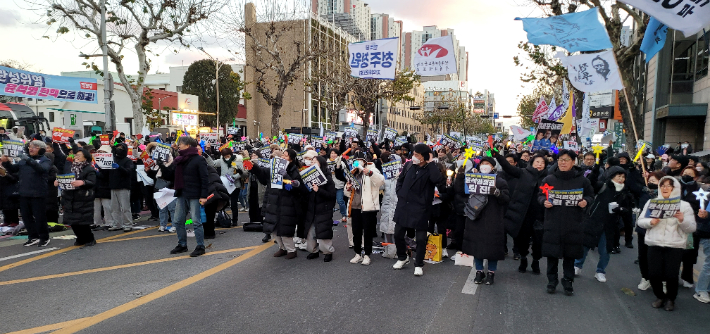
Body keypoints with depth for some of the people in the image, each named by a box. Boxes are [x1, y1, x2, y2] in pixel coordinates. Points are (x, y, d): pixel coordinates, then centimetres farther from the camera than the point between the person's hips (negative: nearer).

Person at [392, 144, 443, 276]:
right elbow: (400, 180, 19)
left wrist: (431, 163, -25)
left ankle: (419, 264, 22)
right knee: (398, 234, 13)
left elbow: (439, 182, -31)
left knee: (421, 238, 2)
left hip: (420, 208, -5)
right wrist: (400, 194, 8)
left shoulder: (432, 169, -10)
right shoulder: (408, 165, 3)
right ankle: (402, 258, 37)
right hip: (403, 206, 5)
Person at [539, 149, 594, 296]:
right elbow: (540, 195, 9)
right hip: (552, 223, 0)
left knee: (570, 253, 8)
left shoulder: (581, 180, 1)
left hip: (573, 224, 0)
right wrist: (544, 201, -12)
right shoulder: (549, 179, 2)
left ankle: (568, 282, 23)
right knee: (552, 253, 4)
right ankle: (552, 281, 19)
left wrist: (586, 201, -10)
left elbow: (590, 195, 11)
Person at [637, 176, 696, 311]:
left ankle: (671, 299, 22)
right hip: (655, 244, 1)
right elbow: (640, 221, 6)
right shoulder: (652, 202, 9)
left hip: (675, 246, -1)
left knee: (671, 275, -6)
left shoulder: (684, 205, 5)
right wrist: (651, 222, -13)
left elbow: (691, 228, 1)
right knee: (654, 274, -3)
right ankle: (660, 296, 24)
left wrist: (682, 220, -18)